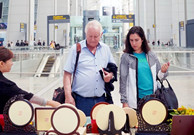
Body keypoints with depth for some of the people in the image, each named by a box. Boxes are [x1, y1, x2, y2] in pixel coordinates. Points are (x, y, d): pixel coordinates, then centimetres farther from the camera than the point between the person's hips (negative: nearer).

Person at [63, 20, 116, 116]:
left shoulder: (106, 49, 12)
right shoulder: (76, 49, 0)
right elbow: (67, 74, -2)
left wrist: (110, 75, -2)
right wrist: (68, 96, -11)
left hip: (101, 100, 3)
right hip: (81, 100, -3)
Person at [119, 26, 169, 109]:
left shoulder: (151, 55, 6)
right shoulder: (126, 57, -4)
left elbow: (158, 77, 12)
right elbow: (123, 80, -2)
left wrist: (163, 71, -10)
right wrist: (124, 101, -3)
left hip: (152, 97, 3)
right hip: (136, 100, -3)